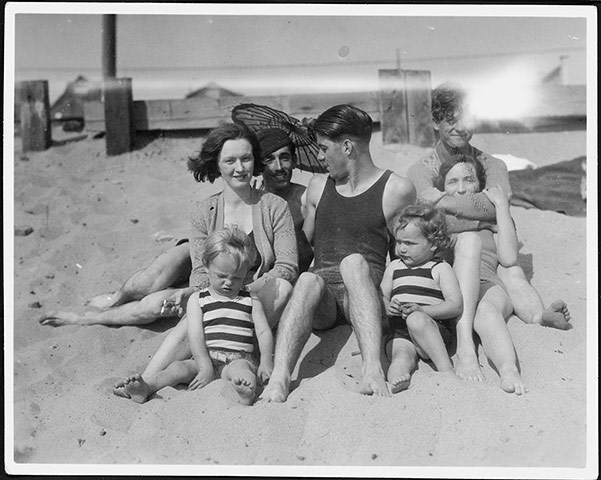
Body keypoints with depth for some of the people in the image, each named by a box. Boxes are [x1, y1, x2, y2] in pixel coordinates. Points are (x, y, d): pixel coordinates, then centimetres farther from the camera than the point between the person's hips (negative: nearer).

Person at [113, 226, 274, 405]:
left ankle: (247, 392, -65)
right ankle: (145, 388, -43)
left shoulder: (251, 301, 13)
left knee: (240, 368, -35)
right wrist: (205, 366, -16)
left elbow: (264, 332, 6)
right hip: (206, 358, 2)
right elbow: (196, 336, -1)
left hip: (238, 358, -2)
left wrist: (266, 361, -12)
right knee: (179, 367, -25)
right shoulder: (197, 300, 10)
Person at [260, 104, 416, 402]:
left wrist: (390, 287, -3)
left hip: (366, 291, -2)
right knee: (308, 280, -33)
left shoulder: (397, 190, 5)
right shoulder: (318, 187, 20)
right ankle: (279, 378, -49)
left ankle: (372, 369, -49)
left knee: (354, 261, -35)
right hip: (322, 301, 3)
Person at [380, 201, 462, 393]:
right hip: (398, 333, 3)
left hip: (432, 330, -2)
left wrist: (421, 309, -19)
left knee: (416, 320, -37)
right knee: (402, 356, -31)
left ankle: (446, 369, -37)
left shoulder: (440, 269, 7)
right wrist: (388, 307, -6)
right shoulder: (394, 267, 21)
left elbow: (456, 305, -4)